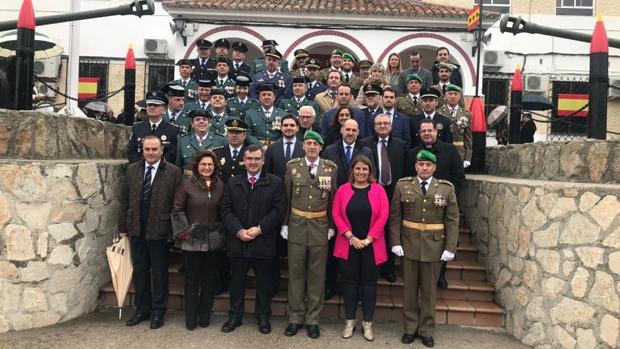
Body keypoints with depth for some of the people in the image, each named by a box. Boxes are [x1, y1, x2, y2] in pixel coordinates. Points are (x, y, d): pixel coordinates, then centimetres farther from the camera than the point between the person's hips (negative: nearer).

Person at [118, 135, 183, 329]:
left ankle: (158, 311, 22)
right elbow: (125, 200, 8)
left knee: (159, 272, 8)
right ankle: (142, 309, 28)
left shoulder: (173, 172, -6)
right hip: (136, 230, 4)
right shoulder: (132, 169, 6)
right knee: (139, 271, 13)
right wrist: (123, 227, 6)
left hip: (159, 230, -4)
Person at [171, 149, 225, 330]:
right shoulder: (187, 185, -6)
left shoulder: (220, 185, 4)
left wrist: (221, 231, 3)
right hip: (192, 239, -3)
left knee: (210, 277, 10)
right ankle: (191, 319, 17)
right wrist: (185, 231, -10)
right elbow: (177, 210, -4)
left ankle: (205, 316, 24)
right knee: (192, 278, 5)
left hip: (213, 239, 3)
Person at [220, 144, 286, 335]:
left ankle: (263, 315, 25)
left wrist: (260, 228, -15)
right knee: (237, 281, 12)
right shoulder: (232, 183, 8)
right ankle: (235, 315, 27)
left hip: (264, 242, -2)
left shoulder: (275, 183, 1)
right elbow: (226, 210, 2)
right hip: (237, 241, 2)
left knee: (264, 282, 9)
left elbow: (278, 210, -7)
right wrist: (239, 231, -12)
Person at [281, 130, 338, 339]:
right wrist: (284, 224, 0)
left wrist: (332, 226, -1)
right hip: (296, 225, 0)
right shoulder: (292, 166, 1)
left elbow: (333, 199, 3)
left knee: (317, 274, 6)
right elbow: (286, 197, 3)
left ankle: (312, 319, 18)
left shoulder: (331, 168, 0)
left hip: (320, 226, 0)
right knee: (295, 272, 6)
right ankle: (295, 317, 19)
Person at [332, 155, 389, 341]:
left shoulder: (378, 190, -1)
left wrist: (368, 239, -11)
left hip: (371, 246, 0)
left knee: (369, 283, 7)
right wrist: (351, 237, -12)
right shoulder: (343, 189, 1)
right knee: (349, 282, 8)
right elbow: (336, 215, -4)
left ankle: (367, 323, 19)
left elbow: (383, 217, -6)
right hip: (348, 245, 1)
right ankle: (350, 321, 21)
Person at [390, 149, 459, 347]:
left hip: (434, 247, 0)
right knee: (409, 288, 10)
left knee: (429, 290, 10)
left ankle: (427, 330, 23)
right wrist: (395, 242, -6)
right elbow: (395, 217, 0)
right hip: (408, 245, 0)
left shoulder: (446, 189, 0)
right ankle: (410, 328, 24)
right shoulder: (402, 186, 0)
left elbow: (452, 220, -1)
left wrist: (450, 248, -7)